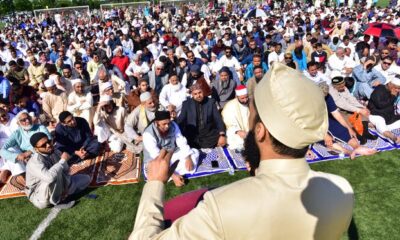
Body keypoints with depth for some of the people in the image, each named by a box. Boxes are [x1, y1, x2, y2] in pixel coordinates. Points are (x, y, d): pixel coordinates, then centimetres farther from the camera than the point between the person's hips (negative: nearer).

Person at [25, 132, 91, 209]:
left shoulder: (55, 153, -8)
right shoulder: (35, 162, -29)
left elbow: (66, 171, 0)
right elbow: (49, 177, -46)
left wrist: (66, 188, -15)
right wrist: (63, 160, -34)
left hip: (55, 189, 7)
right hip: (41, 199, -7)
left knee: (86, 179, 5)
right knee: (56, 173, -35)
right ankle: (56, 201, -14)